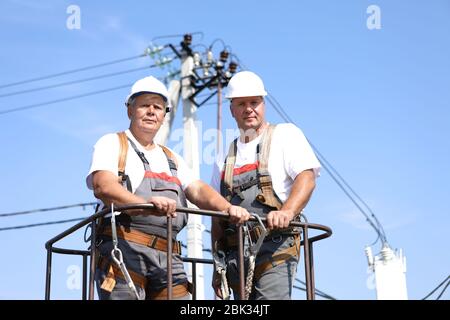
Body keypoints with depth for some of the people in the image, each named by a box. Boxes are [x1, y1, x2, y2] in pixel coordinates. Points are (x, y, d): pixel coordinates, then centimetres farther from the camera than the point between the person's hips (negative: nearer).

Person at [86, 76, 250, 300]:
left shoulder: (172, 159, 29)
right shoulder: (112, 144, 10)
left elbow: (197, 191, 13)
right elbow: (103, 186, -10)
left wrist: (228, 208, -10)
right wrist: (146, 205, -29)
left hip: (168, 257, 6)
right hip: (123, 249, -5)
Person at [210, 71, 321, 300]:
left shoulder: (285, 135, 8)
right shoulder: (226, 158, 22)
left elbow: (307, 178, -8)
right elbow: (217, 216, 22)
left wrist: (287, 211, -27)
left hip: (275, 248, -6)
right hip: (235, 254, 6)